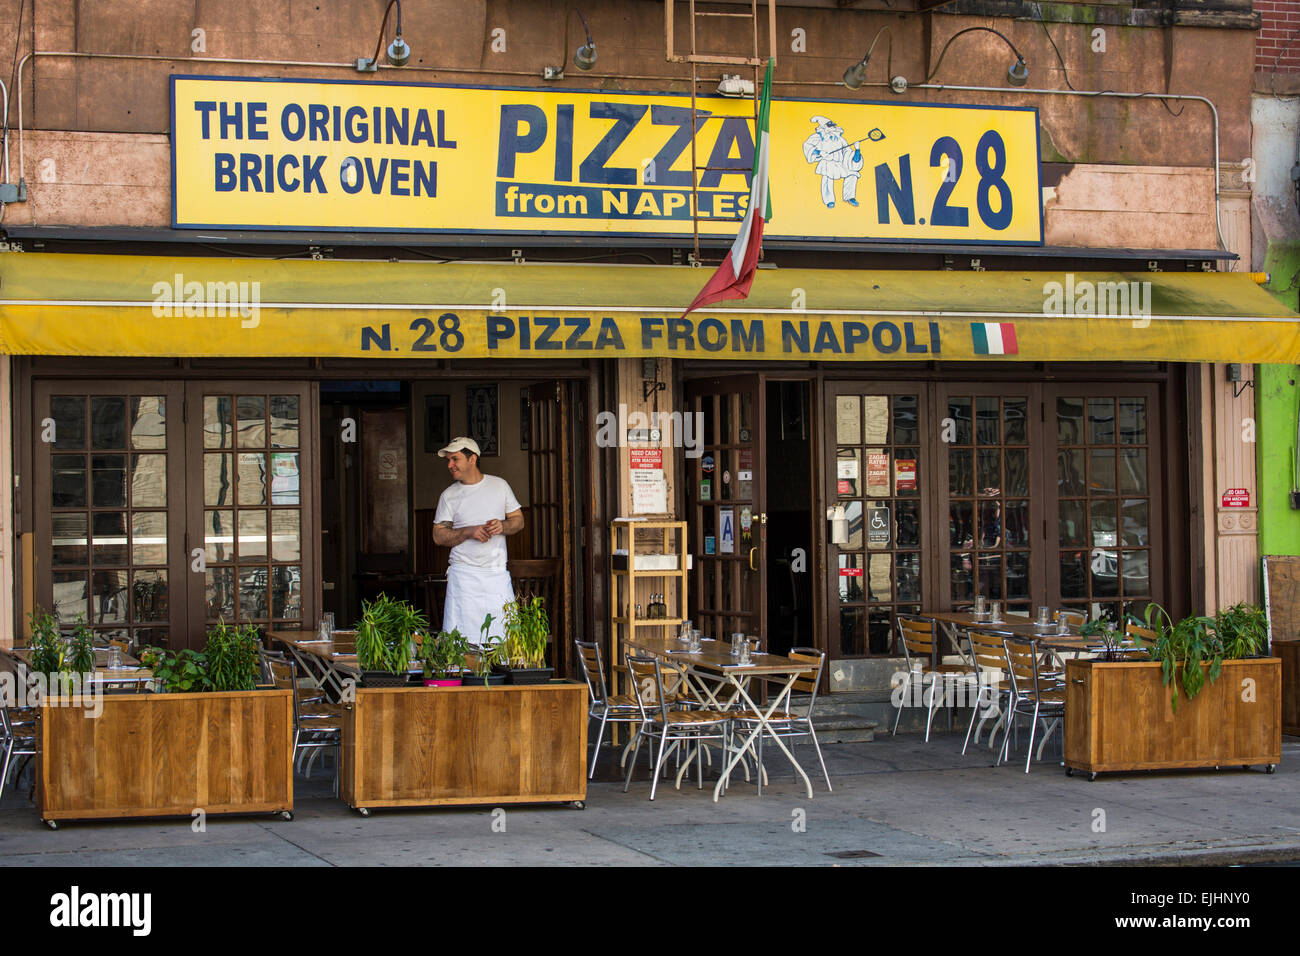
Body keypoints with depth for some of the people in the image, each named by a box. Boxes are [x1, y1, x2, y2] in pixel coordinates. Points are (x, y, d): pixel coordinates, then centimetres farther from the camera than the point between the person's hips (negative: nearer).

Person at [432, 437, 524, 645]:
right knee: (463, 639, -8)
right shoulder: (449, 496, 6)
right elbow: (438, 536, 3)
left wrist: (503, 526, -9)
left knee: (506, 633, -4)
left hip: (497, 573, 1)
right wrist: (469, 532, -13)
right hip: (464, 573, -1)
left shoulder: (499, 485, 8)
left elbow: (519, 520, 13)